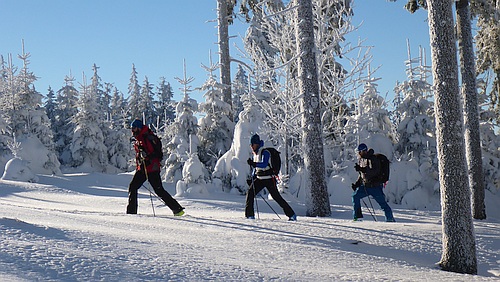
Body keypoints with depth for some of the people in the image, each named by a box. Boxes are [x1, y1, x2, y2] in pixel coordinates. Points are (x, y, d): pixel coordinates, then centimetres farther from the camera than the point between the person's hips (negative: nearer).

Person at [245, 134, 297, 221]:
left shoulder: (265, 152, -15)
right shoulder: (255, 153, 11)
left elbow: (264, 164, -31)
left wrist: (253, 164, -44)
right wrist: (253, 177, 14)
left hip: (269, 179, -7)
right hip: (259, 179, 7)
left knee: (277, 197, -4)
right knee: (250, 193, -9)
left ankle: (292, 215, 6)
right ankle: (249, 215, -5)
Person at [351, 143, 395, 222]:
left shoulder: (373, 159, -13)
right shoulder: (361, 160, 13)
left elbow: (374, 171, -28)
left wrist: (362, 169, -36)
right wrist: (357, 184, 12)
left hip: (375, 186, -7)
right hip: (365, 186, 7)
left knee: (382, 202, -2)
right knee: (355, 196, -7)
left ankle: (390, 218, 11)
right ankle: (357, 216, -1)